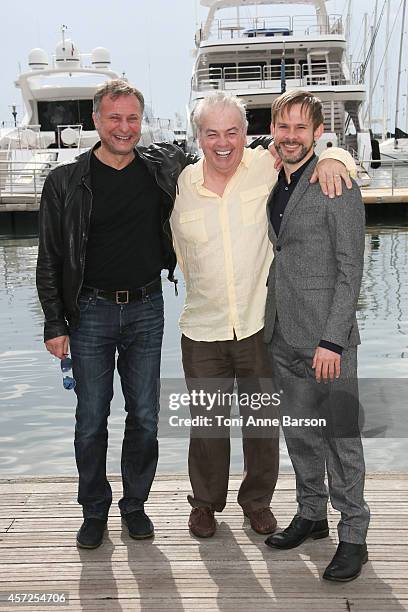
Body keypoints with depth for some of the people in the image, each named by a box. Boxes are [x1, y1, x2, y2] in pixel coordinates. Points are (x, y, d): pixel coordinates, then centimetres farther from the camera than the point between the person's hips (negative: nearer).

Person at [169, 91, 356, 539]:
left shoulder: (266, 166, -6)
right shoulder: (182, 184, -1)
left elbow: (306, 145, 7)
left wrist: (332, 159, -15)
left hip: (260, 325, 0)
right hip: (203, 332, 1)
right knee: (207, 424, 12)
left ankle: (257, 500, 36)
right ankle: (206, 502, 36)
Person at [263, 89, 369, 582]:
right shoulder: (270, 186, 12)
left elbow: (350, 270, -13)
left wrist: (332, 341, -18)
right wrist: (268, 324, 12)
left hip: (326, 337, -7)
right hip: (281, 337, 7)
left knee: (339, 436, 1)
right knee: (298, 431, 16)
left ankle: (353, 536, 15)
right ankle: (311, 514, 32)